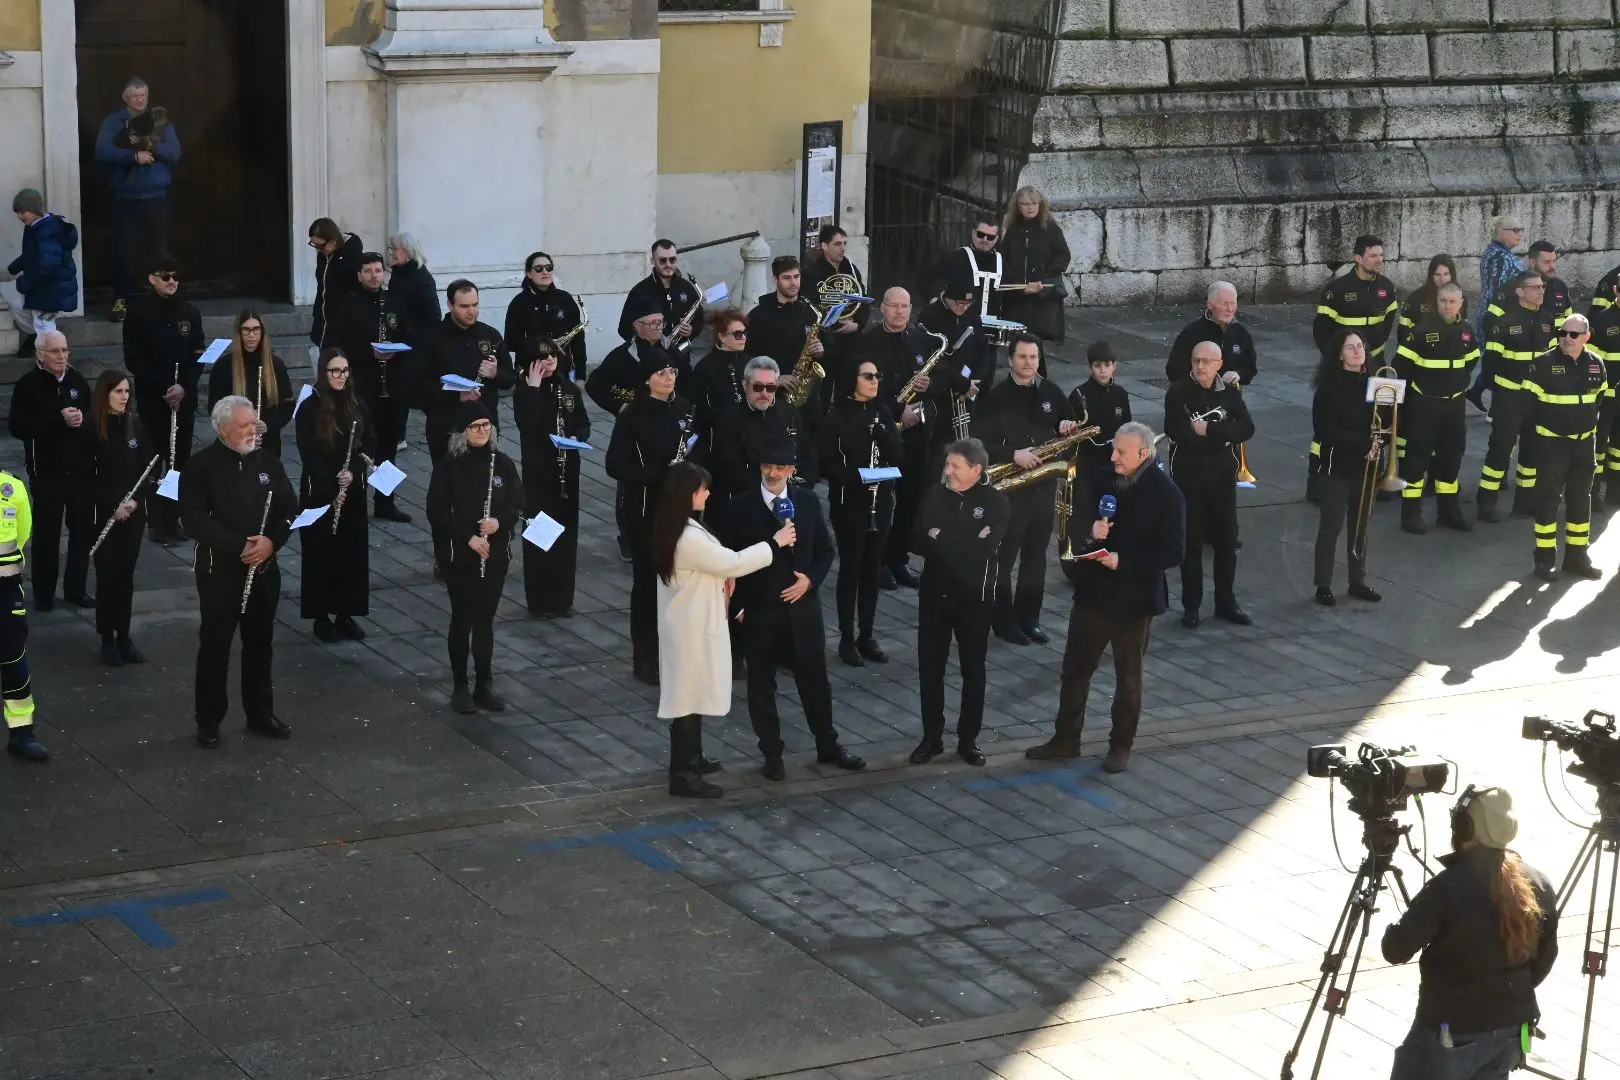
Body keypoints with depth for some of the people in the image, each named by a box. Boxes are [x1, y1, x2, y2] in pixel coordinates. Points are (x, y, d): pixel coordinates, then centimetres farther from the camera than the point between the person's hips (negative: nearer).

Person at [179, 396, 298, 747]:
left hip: (264, 569, 5)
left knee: (260, 643, 13)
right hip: (220, 570, -4)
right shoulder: (201, 466, -10)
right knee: (215, 646, 2)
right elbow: (194, 519, -17)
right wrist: (238, 546, -22)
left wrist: (271, 541, -13)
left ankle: (261, 714, 26)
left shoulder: (267, 460, 5)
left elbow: (289, 507, 5)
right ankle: (209, 722, 12)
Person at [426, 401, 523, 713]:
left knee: (485, 620, 10)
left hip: (496, 554, 3)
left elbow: (517, 505, 5)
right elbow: (437, 511, -10)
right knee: (462, 620, 5)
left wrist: (499, 521, -16)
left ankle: (484, 686, 17)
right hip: (460, 555, -3)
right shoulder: (449, 465, -8)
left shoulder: (502, 463, 1)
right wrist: (468, 538, -18)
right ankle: (460, 687, 15)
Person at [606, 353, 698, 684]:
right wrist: (660, 474, -22)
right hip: (644, 510, -4)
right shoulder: (633, 415, -10)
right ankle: (644, 658, 13)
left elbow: (698, 453, 15)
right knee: (647, 580, 3)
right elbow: (616, 466, -14)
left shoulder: (685, 410, 4)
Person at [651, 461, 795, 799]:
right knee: (689, 696, -1)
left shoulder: (675, 528, 3)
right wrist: (775, 543, -11)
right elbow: (733, 563, -21)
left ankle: (691, 758, 35)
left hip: (691, 622, 10)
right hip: (693, 627, -10)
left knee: (693, 693, 22)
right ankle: (682, 774, 6)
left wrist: (722, 577, -1)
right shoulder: (689, 538, -29)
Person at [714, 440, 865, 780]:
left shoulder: (807, 501, 1)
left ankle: (828, 746, 27)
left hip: (803, 604, 2)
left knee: (815, 678, 12)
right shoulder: (739, 507, -9)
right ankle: (772, 754, 20)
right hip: (759, 610, -2)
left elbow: (825, 550, 8)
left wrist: (810, 579, -9)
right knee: (762, 684, 7)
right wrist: (736, 606, -8)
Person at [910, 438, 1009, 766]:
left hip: (975, 597, -3)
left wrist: (940, 537, -15)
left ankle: (968, 739, 18)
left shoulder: (995, 501, -8)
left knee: (973, 668, 7)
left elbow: (984, 548, -21)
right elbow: (918, 541, -8)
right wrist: (964, 544, -20)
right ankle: (932, 737, 18)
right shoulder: (935, 495, 2)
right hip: (935, 593, 3)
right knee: (930, 666, 7)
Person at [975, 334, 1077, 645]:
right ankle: (1004, 621, 12)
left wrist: (1068, 429, -5)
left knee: (1036, 556, 12)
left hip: (1044, 484, 5)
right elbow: (981, 444, -15)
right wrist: (1013, 454, -25)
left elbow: (1070, 427, 17)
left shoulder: (1051, 392, 4)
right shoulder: (995, 397, -11)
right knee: (1003, 557, 2)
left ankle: (1028, 619, 22)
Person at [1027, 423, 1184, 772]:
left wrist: (1123, 561, -22)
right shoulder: (1103, 480, 0)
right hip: (1092, 591, 5)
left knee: (1128, 676, 10)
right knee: (1075, 668, 13)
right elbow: (1077, 519, 8)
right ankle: (1065, 739, 25)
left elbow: (1173, 552, -16)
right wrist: (1090, 528, -16)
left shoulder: (1166, 494, -14)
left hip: (1134, 598, -5)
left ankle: (1121, 746, 23)